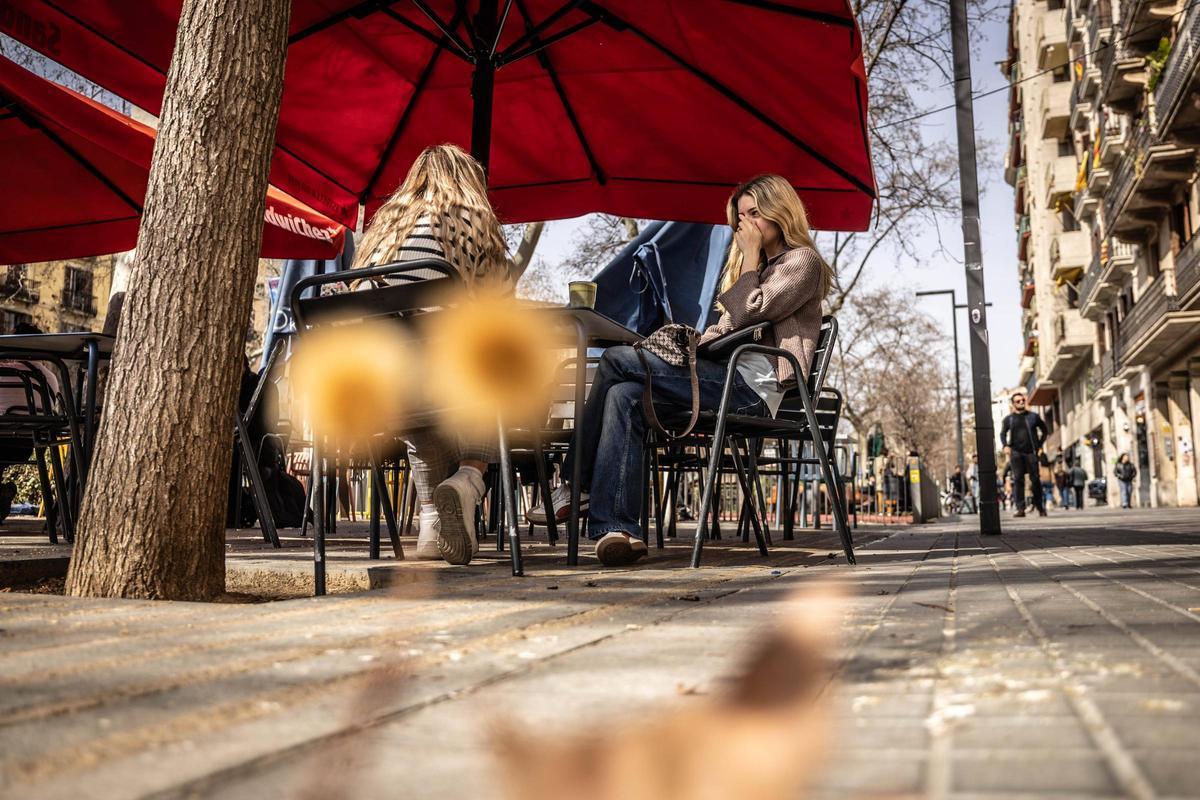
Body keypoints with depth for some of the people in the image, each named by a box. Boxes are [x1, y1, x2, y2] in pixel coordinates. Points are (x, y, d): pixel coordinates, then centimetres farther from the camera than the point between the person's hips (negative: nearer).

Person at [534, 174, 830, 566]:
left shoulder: (803, 262, 4)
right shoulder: (764, 265, 33)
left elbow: (747, 313, -11)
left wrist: (750, 257, 1)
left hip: (754, 387, -9)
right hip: (728, 378, 9)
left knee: (617, 360, -18)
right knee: (623, 396, -18)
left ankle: (576, 481, -9)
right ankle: (618, 528, -27)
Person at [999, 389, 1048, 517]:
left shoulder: (1033, 416, 10)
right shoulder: (1009, 419, 11)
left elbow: (1044, 430, 16)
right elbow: (1003, 433, 12)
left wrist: (1039, 444, 7)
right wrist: (1005, 446, -5)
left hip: (1030, 452, 0)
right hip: (1016, 452, 0)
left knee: (1035, 479, -1)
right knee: (1018, 480, -6)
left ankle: (1040, 508, 11)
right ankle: (1020, 508, -7)